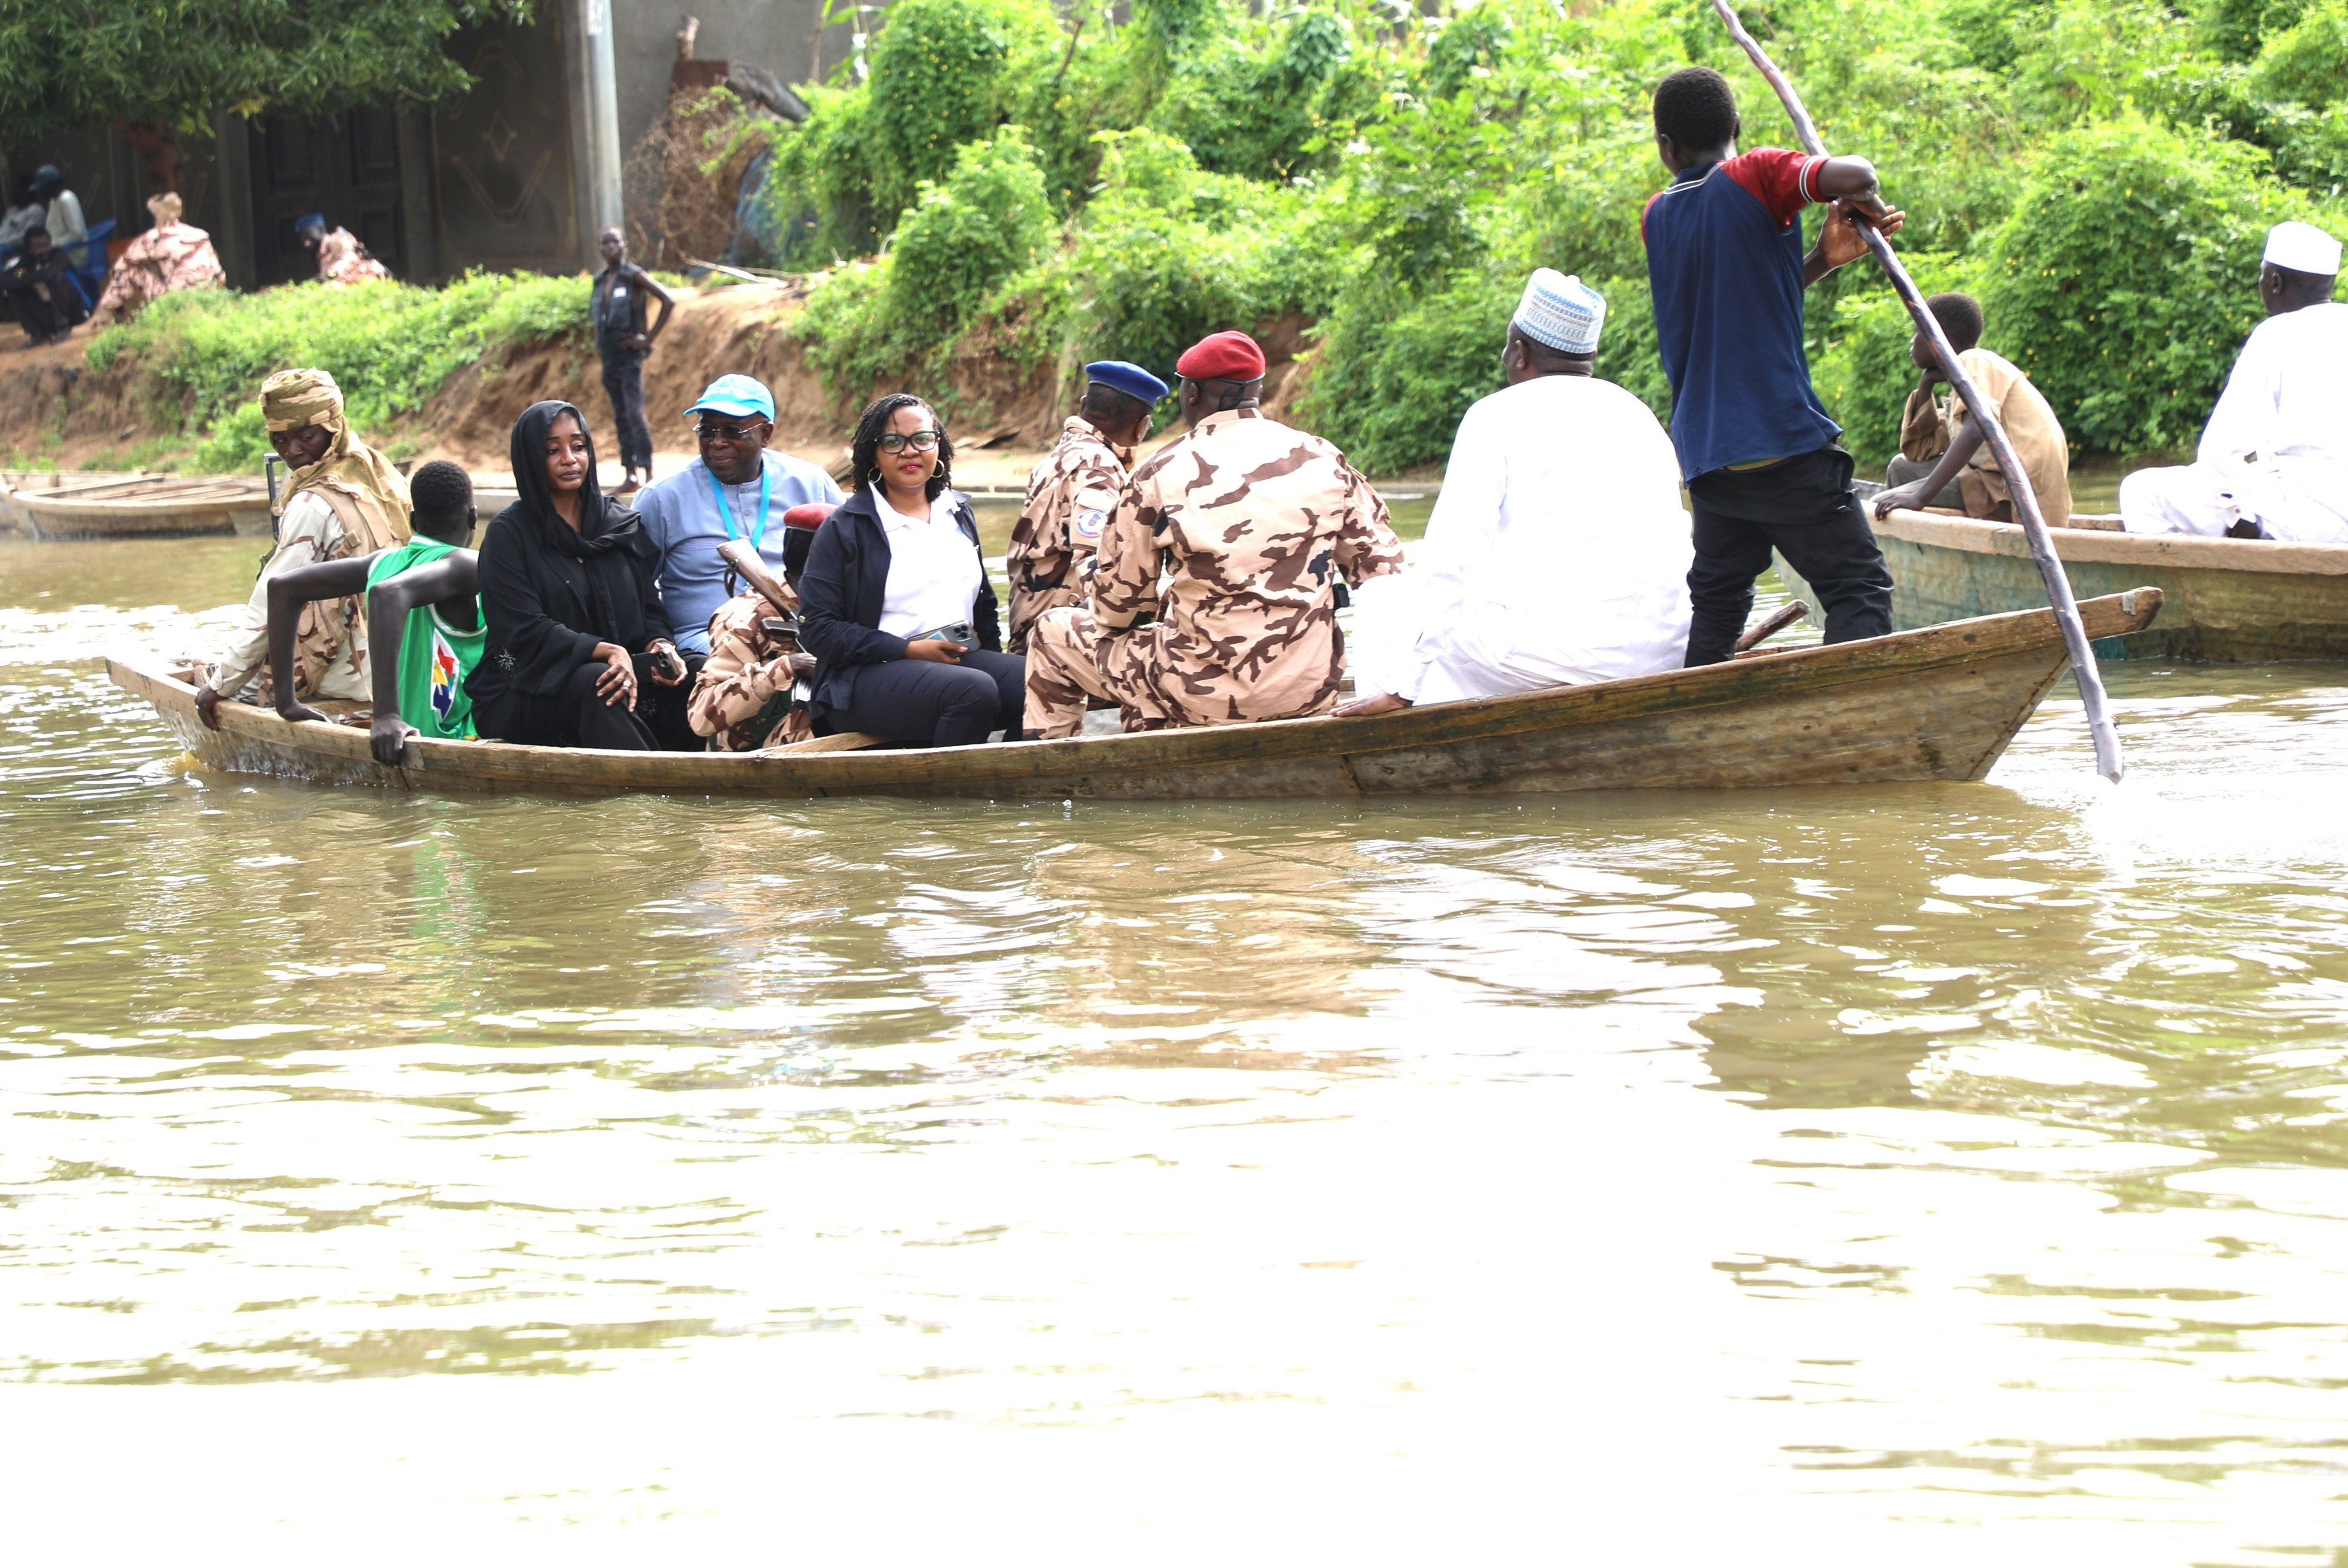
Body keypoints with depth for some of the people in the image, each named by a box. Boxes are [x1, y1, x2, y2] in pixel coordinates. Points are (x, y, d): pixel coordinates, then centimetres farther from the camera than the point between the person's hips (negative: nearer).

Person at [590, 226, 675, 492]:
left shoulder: (634, 276, -7)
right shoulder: (600, 280, 12)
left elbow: (669, 302, -12)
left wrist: (649, 339, -12)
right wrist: (598, 341, 16)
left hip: (629, 354, -7)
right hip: (608, 357, 7)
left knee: (635, 414, -15)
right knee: (621, 417, 7)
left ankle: (648, 473, -15)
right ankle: (630, 475, 9)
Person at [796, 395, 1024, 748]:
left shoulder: (958, 515, 22)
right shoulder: (843, 529, 3)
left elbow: (983, 602, 31)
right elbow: (817, 629, -4)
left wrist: (991, 655, 9)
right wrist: (909, 650, -12)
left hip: (961, 659, 6)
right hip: (871, 673, -6)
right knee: (974, 691, -36)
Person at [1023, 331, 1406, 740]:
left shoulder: (1160, 475, -8)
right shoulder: (1325, 460, 1)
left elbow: (1119, 605, 0)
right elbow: (1382, 568, 5)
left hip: (1208, 697, -4)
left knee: (1052, 634, 19)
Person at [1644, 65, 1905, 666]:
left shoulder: (1657, 218, 14)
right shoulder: (1755, 176, -5)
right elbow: (1854, 176, -20)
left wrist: (1824, 257, 6)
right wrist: (1867, 205, 2)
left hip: (1705, 453, 6)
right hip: (1786, 441, -6)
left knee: (1716, 600, 17)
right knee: (1859, 589, -5)